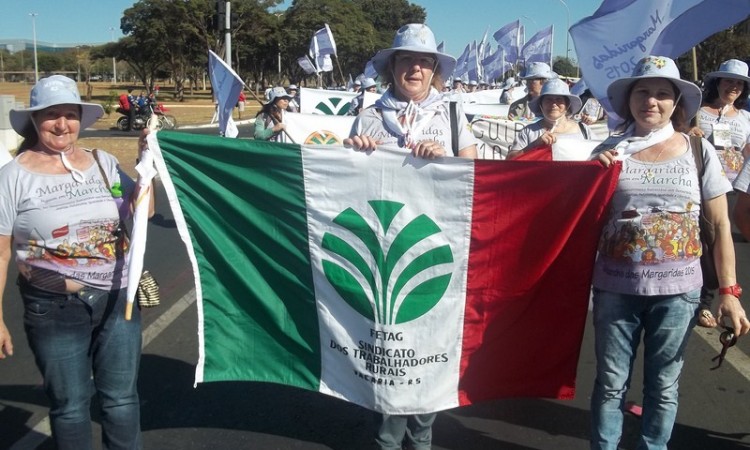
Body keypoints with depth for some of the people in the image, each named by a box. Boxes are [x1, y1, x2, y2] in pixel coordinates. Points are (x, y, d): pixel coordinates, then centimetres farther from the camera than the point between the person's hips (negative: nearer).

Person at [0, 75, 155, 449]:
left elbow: (143, 210, 5)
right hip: (55, 309, -3)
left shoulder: (103, 163, 5)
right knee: (70, 404, 12)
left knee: (121, 398, 14)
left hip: (118, 300, 3)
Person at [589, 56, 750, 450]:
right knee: (611, 382, 10)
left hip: (677, 288, 0)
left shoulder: (699, 151, 0)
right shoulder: (610, 150, 1)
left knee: (663, 384, 14)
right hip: (615, 285, 0)